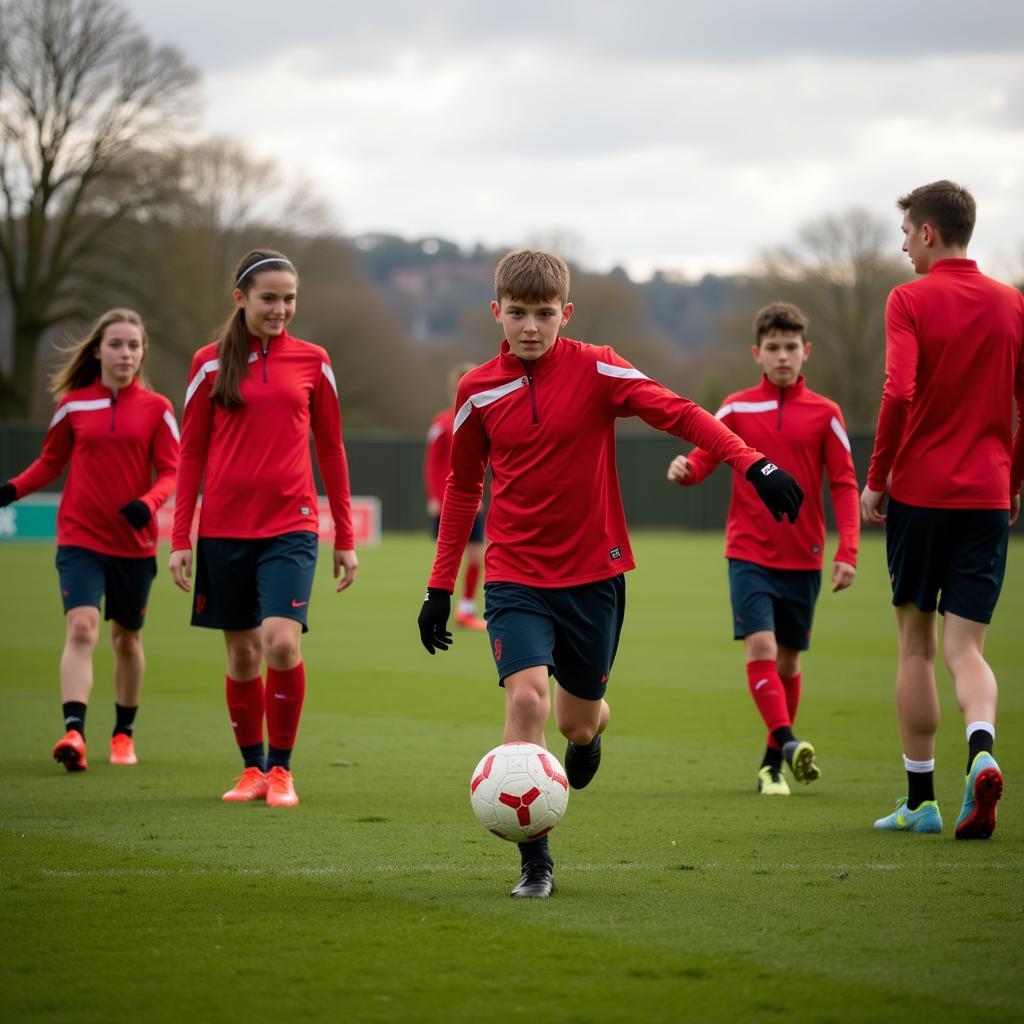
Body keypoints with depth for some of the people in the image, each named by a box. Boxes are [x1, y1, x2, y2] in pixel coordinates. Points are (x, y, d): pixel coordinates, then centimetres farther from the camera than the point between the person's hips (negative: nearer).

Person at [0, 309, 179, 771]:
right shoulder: (73, 405, 2)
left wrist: (147, 503, -23)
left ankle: (124, 733, 31)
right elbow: (50, 462, 11)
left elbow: (170, 472, -3)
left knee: (126, 638, 14)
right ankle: (73, 732, -29)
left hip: (135, 542, 1)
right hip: (80, 539, -1)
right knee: (81, 628, -19)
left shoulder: (157, 409, 0)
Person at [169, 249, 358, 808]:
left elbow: (331, 450, 11)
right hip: (224, 529, 1)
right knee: (242, 653, 6)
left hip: (291, 527, -1)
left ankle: (281, 768, -4)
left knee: (282, 641, -18)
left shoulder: (312, 362, 6)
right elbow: (191, 453, 7)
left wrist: (345, 537, 11)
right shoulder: (211, 363, 4)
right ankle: (253, 768, 21)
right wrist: (180, 538, 3)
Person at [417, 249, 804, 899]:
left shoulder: (595, 370, -7)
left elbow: (678, 413, -16)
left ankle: (591, 725, 51)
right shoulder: (479, 391, 0)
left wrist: (753, 464, -31)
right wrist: (441, 585, 13)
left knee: (579, 722, 10)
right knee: (526, 697, -21)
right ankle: (535, 861, -14)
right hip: (516, 574, 0)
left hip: (594, 573, 0)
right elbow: (463, 486, 13)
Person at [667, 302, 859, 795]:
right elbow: (705, 459, 2)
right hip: (749, 554, -1)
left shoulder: (824, 413, 2)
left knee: (788, 659, 8)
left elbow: (844, 485, 1)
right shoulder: (737, 408, 3)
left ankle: (772, 762, 20)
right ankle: (787, 741, -28)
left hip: (803, 559, 1)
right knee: (760, 647, -19)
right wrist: (685, 470, -23)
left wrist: (848, 552, -8)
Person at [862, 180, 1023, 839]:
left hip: (919, 490, -2)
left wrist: (875, 480, -6)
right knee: (967, 648, 3)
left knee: (917, 644, 10)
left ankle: (921, 800, 14)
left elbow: (899, 394, -16)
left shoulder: (910, 301, -5)